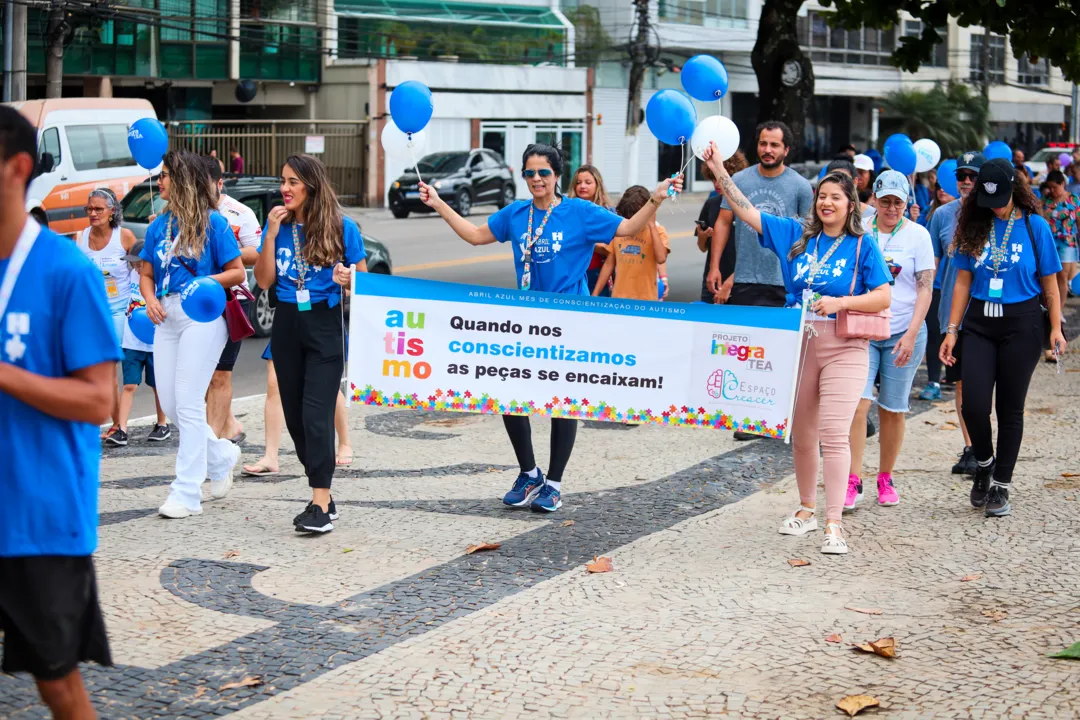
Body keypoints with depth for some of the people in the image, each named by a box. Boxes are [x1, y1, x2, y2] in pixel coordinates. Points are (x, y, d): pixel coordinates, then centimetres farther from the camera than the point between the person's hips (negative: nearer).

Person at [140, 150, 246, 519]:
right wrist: (151, 300, -4)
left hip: (202, 315, -6)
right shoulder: (159, 226, 11)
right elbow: (146, 274, 16)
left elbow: (237, 272, -3)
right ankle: (221, 456, 31)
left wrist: (207, 282, -19)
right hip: (167, 317, 6)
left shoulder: (213, 222, -5)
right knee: (169, 403, 7)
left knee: (188, 401, -8)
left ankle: (187, 493, -3)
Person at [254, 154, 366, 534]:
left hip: (325, 325, -5)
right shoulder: (278, 225, 6)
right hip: (287, 325, 5)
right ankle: (323, 495, 19)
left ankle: (320, 505, -14)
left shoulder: (342, 227, -4)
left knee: (315, 412, -13)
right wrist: (271, 235, -8)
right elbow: (264, 280, 1)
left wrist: (347, 279, -20)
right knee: (294, 414, 7)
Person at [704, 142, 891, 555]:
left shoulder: (862, 247, -2)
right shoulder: (796, 235, 6)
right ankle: (806, 510, 30)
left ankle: (834, 523, -12)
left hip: (843, 349, -4)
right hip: (797, 345, 4)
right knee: (802, 434, 14)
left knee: (834, 434, -13)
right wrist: (718, 170, -1)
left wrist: (840, 302, -18)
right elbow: (745, 211, 6)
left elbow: (883, 297, -5)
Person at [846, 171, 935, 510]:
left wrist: (911, 334, -12)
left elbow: (925, 289, -3)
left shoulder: (918, 235, -1)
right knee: (857, 404, -12)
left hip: (904, 332, -1)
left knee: (892, 409, 6)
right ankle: (853, 481, -11)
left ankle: (885, 480, 19)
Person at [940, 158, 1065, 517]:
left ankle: (1001, 486, 15)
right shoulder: (975, 227, 4)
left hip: (1021, 324, -2)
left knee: (1010, 407, 4)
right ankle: (984, 464, 21)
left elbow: (1049, 284, 1)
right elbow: (963, 282, 7)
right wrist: (952, 330, 4)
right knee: (974, 404, -7)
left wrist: (1055, 328, -6)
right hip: (979, 323, 2)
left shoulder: (1034, 227, -2)